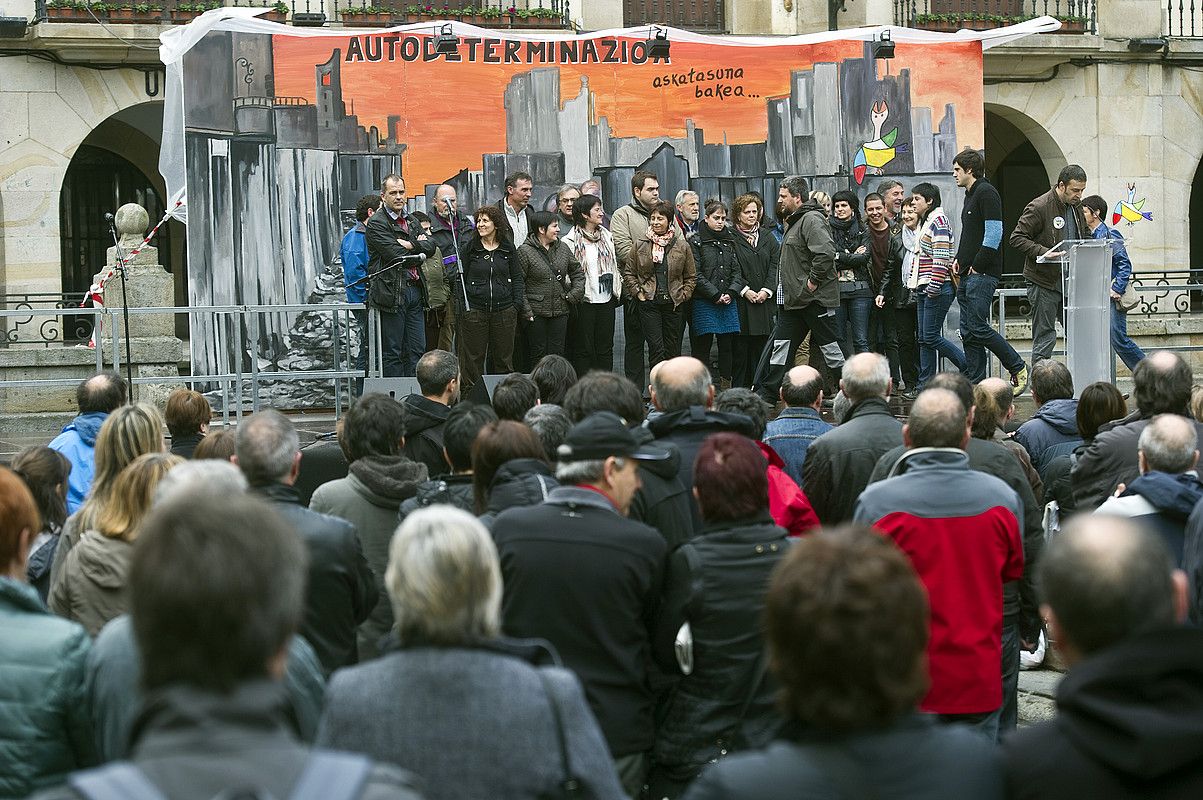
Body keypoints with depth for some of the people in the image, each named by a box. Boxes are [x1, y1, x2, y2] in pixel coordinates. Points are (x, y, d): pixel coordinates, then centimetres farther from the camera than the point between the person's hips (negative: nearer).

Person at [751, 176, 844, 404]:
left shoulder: (812, 220, -15)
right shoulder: (794, 222, 18)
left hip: (815, 298, -10)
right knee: (780, 347, 10)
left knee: (830, 347, -2)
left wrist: (813, 281, -21)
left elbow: (826, 253, -28)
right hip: (794, 300, 10)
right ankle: (765, 396, 14)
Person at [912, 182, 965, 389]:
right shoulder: (925, 222, 19)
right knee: (924, 339, 7)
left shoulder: (938, 220, -10)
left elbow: (941, 257, -18)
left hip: (938, 288, -10)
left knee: (931, 337, -11)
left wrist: (934, 287, -21)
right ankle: (925, 386, 8)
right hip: (925, 288, 10)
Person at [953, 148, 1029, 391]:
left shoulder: (986, 193, -10)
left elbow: (994, 234, -18)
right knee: (968, 332, 6)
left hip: (983, 273, -10)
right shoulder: (970, 194, 21)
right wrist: (959, 258, 13)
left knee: (977, 328, -13)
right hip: (968, 274, 10)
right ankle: (975, 384, 8)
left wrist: (977, 266, -16)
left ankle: (1018, 369, -2)